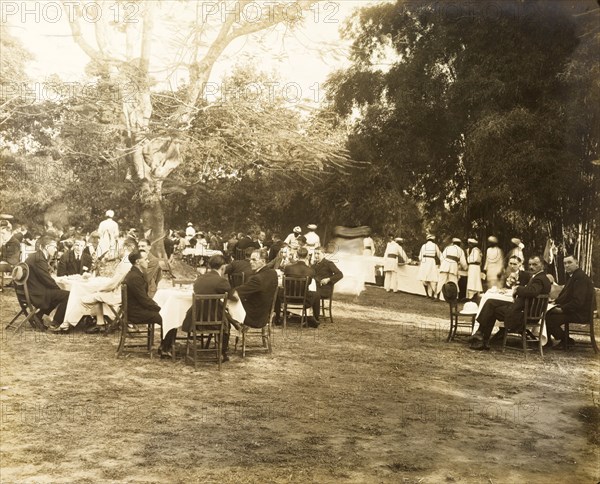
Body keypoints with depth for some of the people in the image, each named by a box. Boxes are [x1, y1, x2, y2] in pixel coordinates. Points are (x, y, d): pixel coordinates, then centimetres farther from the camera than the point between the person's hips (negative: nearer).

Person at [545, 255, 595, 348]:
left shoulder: (581, 278, -19)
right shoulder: (572, 276, 15)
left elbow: (578, 301, -26)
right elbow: (566, 295, 24)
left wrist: (562, 309, -21)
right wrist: (556, 302, 7)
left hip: (580, 314, -11)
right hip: (572, 310, 11)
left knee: (550, 319, -21)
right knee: (546, 313, 6)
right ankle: (547, 340, 12)